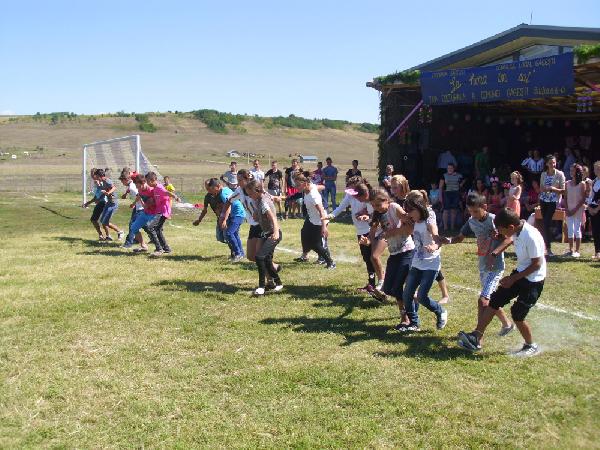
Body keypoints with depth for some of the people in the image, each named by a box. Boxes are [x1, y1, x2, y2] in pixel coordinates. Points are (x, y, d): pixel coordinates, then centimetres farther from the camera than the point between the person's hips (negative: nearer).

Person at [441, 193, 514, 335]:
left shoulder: (494, 220, -16)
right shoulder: (471, 221, 2)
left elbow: (509, 239, -16)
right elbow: (460, 237, 10)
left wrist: (494, 254, -26)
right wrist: (449, 240, -12)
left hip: (495, 267, -7)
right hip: (482, 266, 7)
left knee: (483, 300, -15)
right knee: (490, 300, 18)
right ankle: (507, 324, 40)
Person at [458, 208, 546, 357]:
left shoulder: (531, 237, -28)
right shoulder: (517, 232, -4)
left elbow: (537, 264, -22)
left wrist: (513, 279, -17)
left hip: (533, 280, -9)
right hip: (520, 273, 9)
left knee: (517, 314, -5)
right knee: (495, 300, 3)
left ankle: (531, 346, 18)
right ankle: (477, 337, 5)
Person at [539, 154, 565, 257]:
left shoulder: (560, 174, -4)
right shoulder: (543, 174, 8)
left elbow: (563, 190, -5)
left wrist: (553, 189, -21)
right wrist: (545, 189, -9)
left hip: (553, 201, -4)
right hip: (543, 200, 4)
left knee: (547, 223, -12)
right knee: (545, 223, 6)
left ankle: (548, 248, -9)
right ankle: (546, 244, 16)